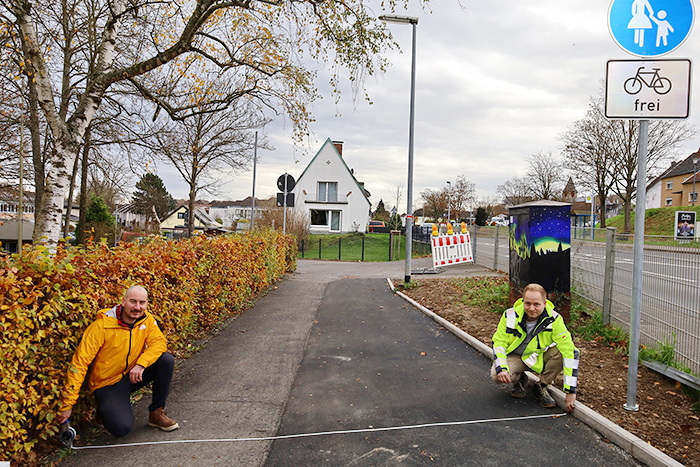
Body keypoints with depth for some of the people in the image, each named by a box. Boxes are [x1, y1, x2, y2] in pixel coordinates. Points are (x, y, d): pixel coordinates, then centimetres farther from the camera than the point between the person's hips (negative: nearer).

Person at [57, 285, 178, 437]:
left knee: (167, 359, -19)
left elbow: (159, 342, -17)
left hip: (132, 377, 5)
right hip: (107, 384, -4)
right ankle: (106, 408, 11)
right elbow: (80, 363, -21)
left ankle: (156, 412, -3)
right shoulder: (102, 325, -20)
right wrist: (67, 404, -24)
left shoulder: (147, 320, -6)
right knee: (121, 427, -26)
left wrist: (141, 364, -36)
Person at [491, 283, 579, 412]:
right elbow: (499, 342, -8)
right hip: (515, 357, 0)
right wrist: (501, 368, -26)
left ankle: (542, 387, -5)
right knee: (497, 375, -29)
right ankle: (519, 380, 10)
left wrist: (570, 391, -29)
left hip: (541, 357, 0)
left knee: (561, 353, -31)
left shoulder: (554, 320, -24)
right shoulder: (510, 315, -20)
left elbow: (570, 351, -26)